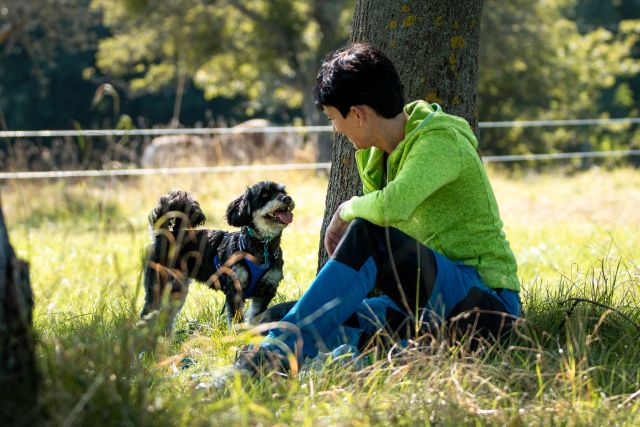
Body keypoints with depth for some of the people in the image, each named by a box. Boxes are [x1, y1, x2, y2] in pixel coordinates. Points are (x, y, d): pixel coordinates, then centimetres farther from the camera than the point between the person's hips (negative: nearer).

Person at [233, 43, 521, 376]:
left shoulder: (440, 142, -17)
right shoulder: (379, 153, 10)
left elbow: (391, 207, -34)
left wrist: (348, 209, -15)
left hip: (488, 300, -9)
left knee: (369, 235, -32)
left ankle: (283, 349, -35)